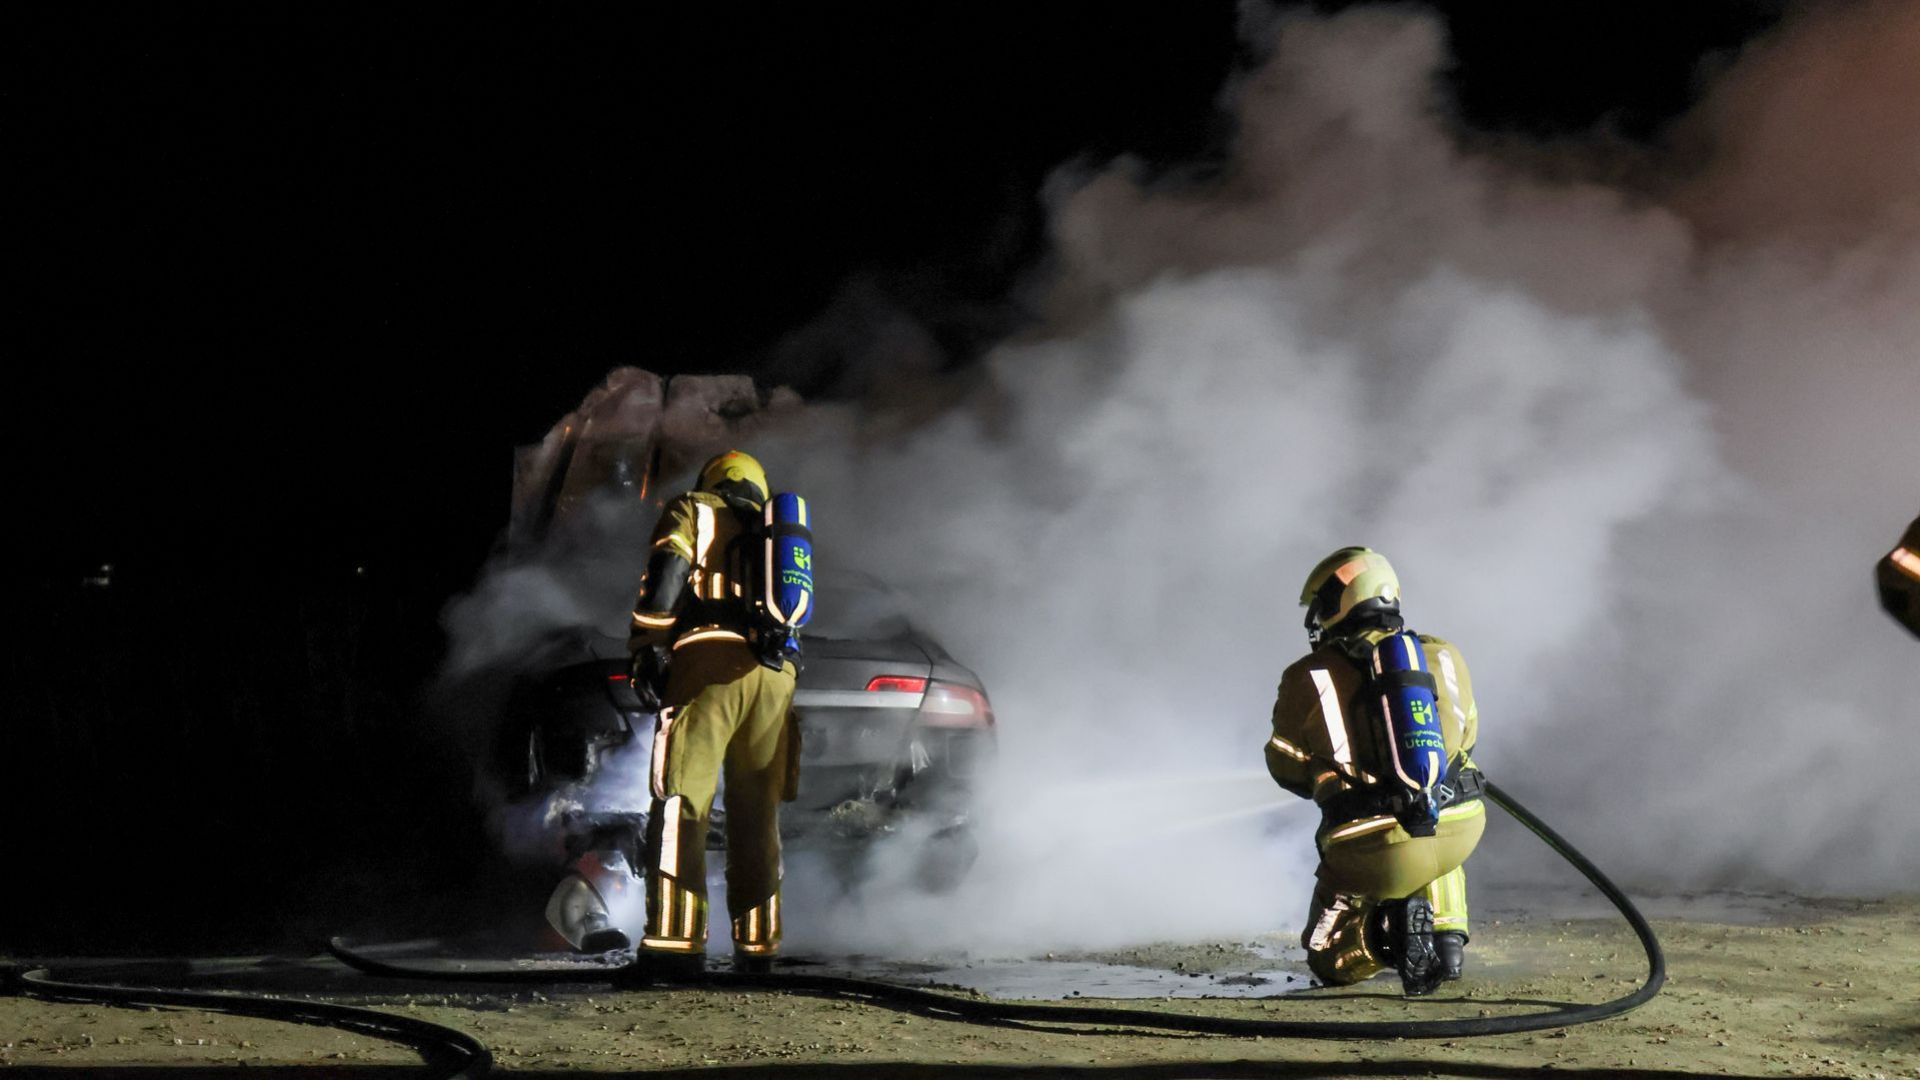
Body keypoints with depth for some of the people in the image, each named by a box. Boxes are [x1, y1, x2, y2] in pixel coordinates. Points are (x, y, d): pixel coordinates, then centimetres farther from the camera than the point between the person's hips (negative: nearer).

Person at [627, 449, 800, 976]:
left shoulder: (692, 511, 16)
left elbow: (664, 574, 0)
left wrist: (646, 651, -4)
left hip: (710, 661, -5)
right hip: (775, 674, 5)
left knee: (680, 804, -8)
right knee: (758, 813, 12)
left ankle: (677, 938, -19)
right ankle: (757, 942, 12)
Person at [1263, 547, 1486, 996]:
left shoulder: (1308, 680, 1)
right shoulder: (1443, 656, 11)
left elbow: (1287, 767, 12)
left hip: (1375, 849, -4)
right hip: (1461, 831, 4)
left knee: (1331, 962, 18)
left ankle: (1394, 924, -14)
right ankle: (1448, 939, 18)